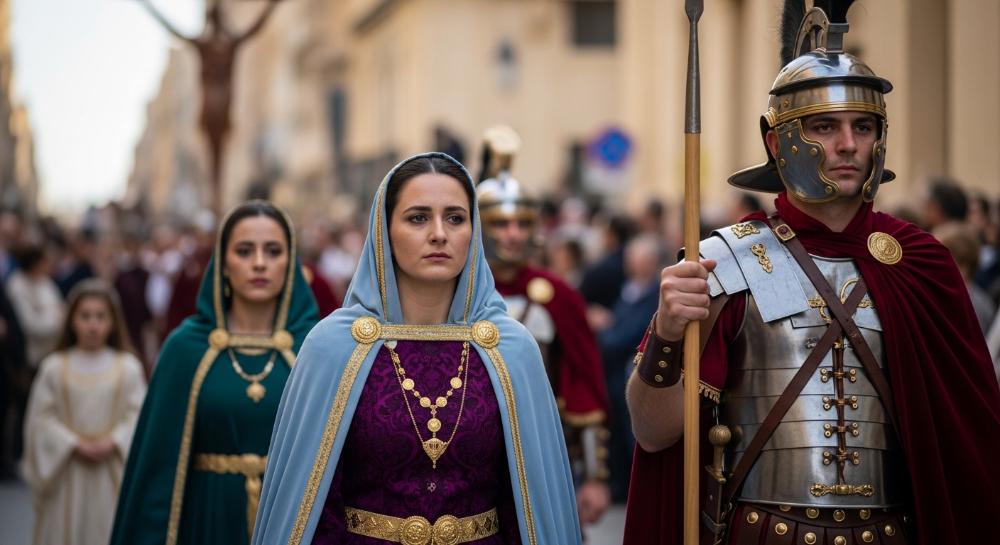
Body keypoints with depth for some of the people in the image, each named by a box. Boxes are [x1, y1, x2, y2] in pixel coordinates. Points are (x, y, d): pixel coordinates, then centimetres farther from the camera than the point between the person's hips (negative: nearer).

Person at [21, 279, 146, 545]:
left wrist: (112, 443, -16)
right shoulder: (54, 367, -2)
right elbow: (41, 418, -3)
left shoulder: (128, 367, -1)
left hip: (112, 474, 0)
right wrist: (75, 445, -13)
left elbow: (138, 414, -2)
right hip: (66, 472, 0)